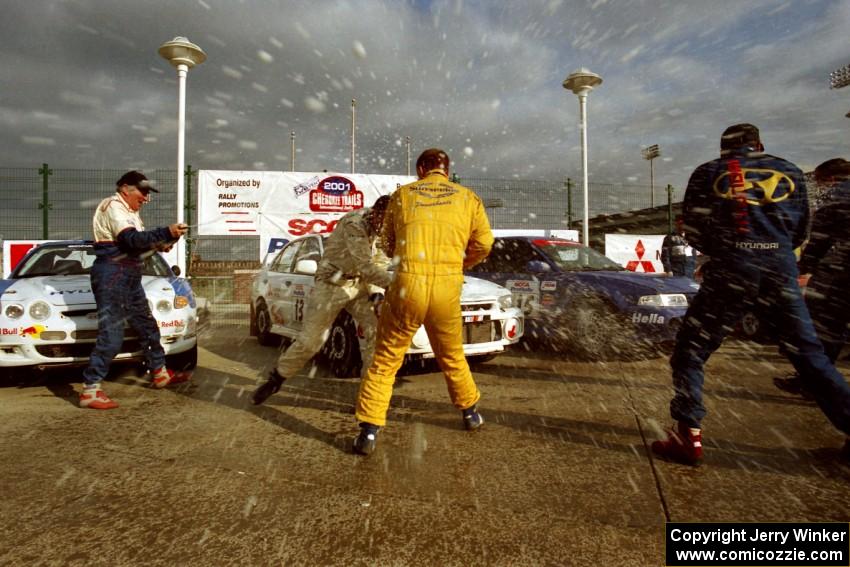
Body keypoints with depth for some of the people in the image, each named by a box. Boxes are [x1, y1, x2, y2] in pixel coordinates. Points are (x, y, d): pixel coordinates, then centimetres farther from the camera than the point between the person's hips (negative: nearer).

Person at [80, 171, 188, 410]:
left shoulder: (129, 211, 18)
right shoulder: (113, 206, -12)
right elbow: (132, 239, -26)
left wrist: (159, 244, 2)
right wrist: (166, 232, -33)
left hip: (130, 277, 10)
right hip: (112, 276, -10)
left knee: (148, 326, 16)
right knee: (111, 335, -11)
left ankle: (160, 373, 28)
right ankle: (90, 391, -4)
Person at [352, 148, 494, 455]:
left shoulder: (401, 195, 10)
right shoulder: (468, 198, 10)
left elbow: (389, 245, 16)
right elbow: (484, 243, 10)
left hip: (407, 284, -1)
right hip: (447, 288, 2)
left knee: (385, 360, 9)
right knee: (452, 356, 23)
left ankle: (369, 431, 8)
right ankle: (470, 412, 39)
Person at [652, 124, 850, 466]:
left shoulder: (708, 173, 10)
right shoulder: (789, 171, 18)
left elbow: (694, 233, 8)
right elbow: (799, 231, 19)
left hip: (732, 268, -3)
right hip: (782, 267, 3)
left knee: (691, 350, 4)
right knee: (809, 352, 17)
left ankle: (689, 437, -1)